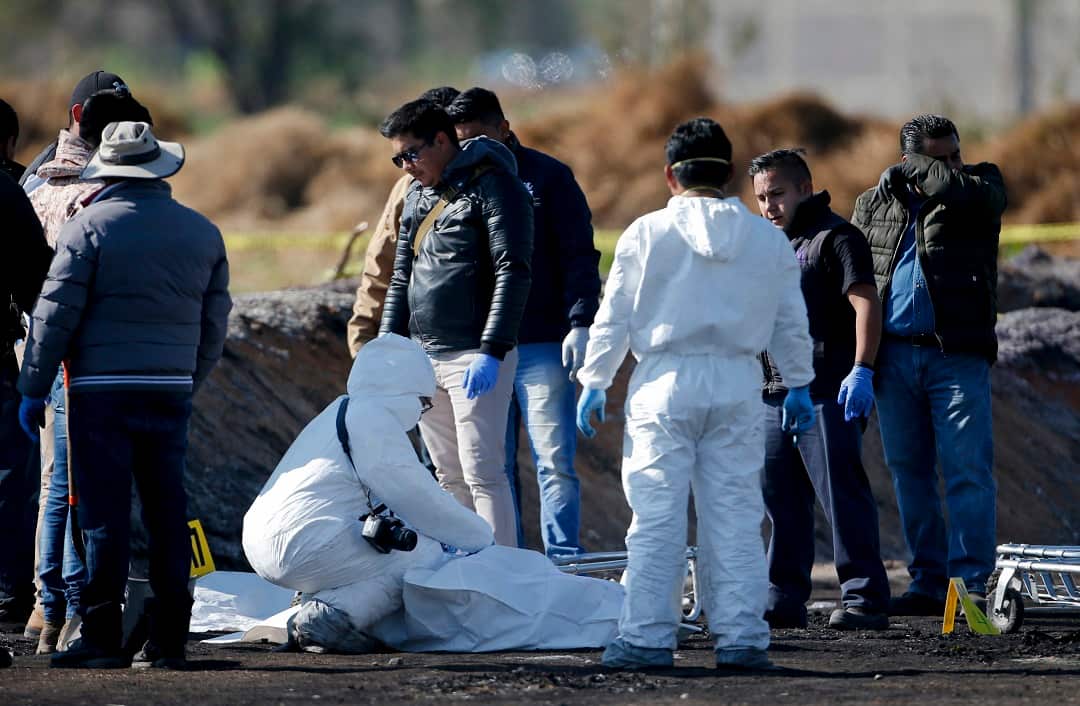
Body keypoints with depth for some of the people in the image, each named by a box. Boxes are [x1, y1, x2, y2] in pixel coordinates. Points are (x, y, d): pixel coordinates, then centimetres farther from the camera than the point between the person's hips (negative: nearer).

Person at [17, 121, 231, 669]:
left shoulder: (89, 226, -5)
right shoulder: (203, 233, 11)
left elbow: (55, 315, -7)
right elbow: (214, 325, 16)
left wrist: (33, 388, -2)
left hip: (101, 391, -4)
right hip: (172, 390, 4)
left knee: (104, 512, -2)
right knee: (167, 509, 7)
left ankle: (101, 637, -3)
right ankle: (168, 638, 6)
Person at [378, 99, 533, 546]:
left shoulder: (493, 186, -8)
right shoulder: (418, 196, 17)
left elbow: (512, 274, -15)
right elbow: (401, 277, 24)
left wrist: (491, 352, -21)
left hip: (475, 358, -8)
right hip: (424, 357, 8)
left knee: (482, 472, -11)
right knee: (449, 476, 9)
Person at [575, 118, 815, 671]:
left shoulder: (647, 234, -3)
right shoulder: (769, 240, 6)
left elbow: (613, 318, 0)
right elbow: (791, 324, 13)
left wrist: (593, 382, 9)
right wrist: (798, 386, 23)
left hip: (665, 383, -3)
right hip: (737, 386, 3)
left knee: (656, 519, -1)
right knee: (735, 517, 6)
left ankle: (647, 638, -3)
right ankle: (741, 639, 4)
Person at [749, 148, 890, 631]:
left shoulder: (835, 237, -4)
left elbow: (866, 303, -14)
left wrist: (861, 370, -24)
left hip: (827, 393, -9)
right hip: (773, 393, 9)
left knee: (842, 495, -10)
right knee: (780, 500, 9)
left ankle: (864, 599, -11)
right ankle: (784, 600, 14)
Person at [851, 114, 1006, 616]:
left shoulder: (979, 187, 5)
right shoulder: (873, 204, 13)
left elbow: (966, 190, -20)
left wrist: (914, 170, -4)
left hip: (957, 353, -3)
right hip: (893, 355, 3)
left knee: (968, 470, -8)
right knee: (909, 472, 6)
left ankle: (969, 581, -7)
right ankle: (928, 583, 12)